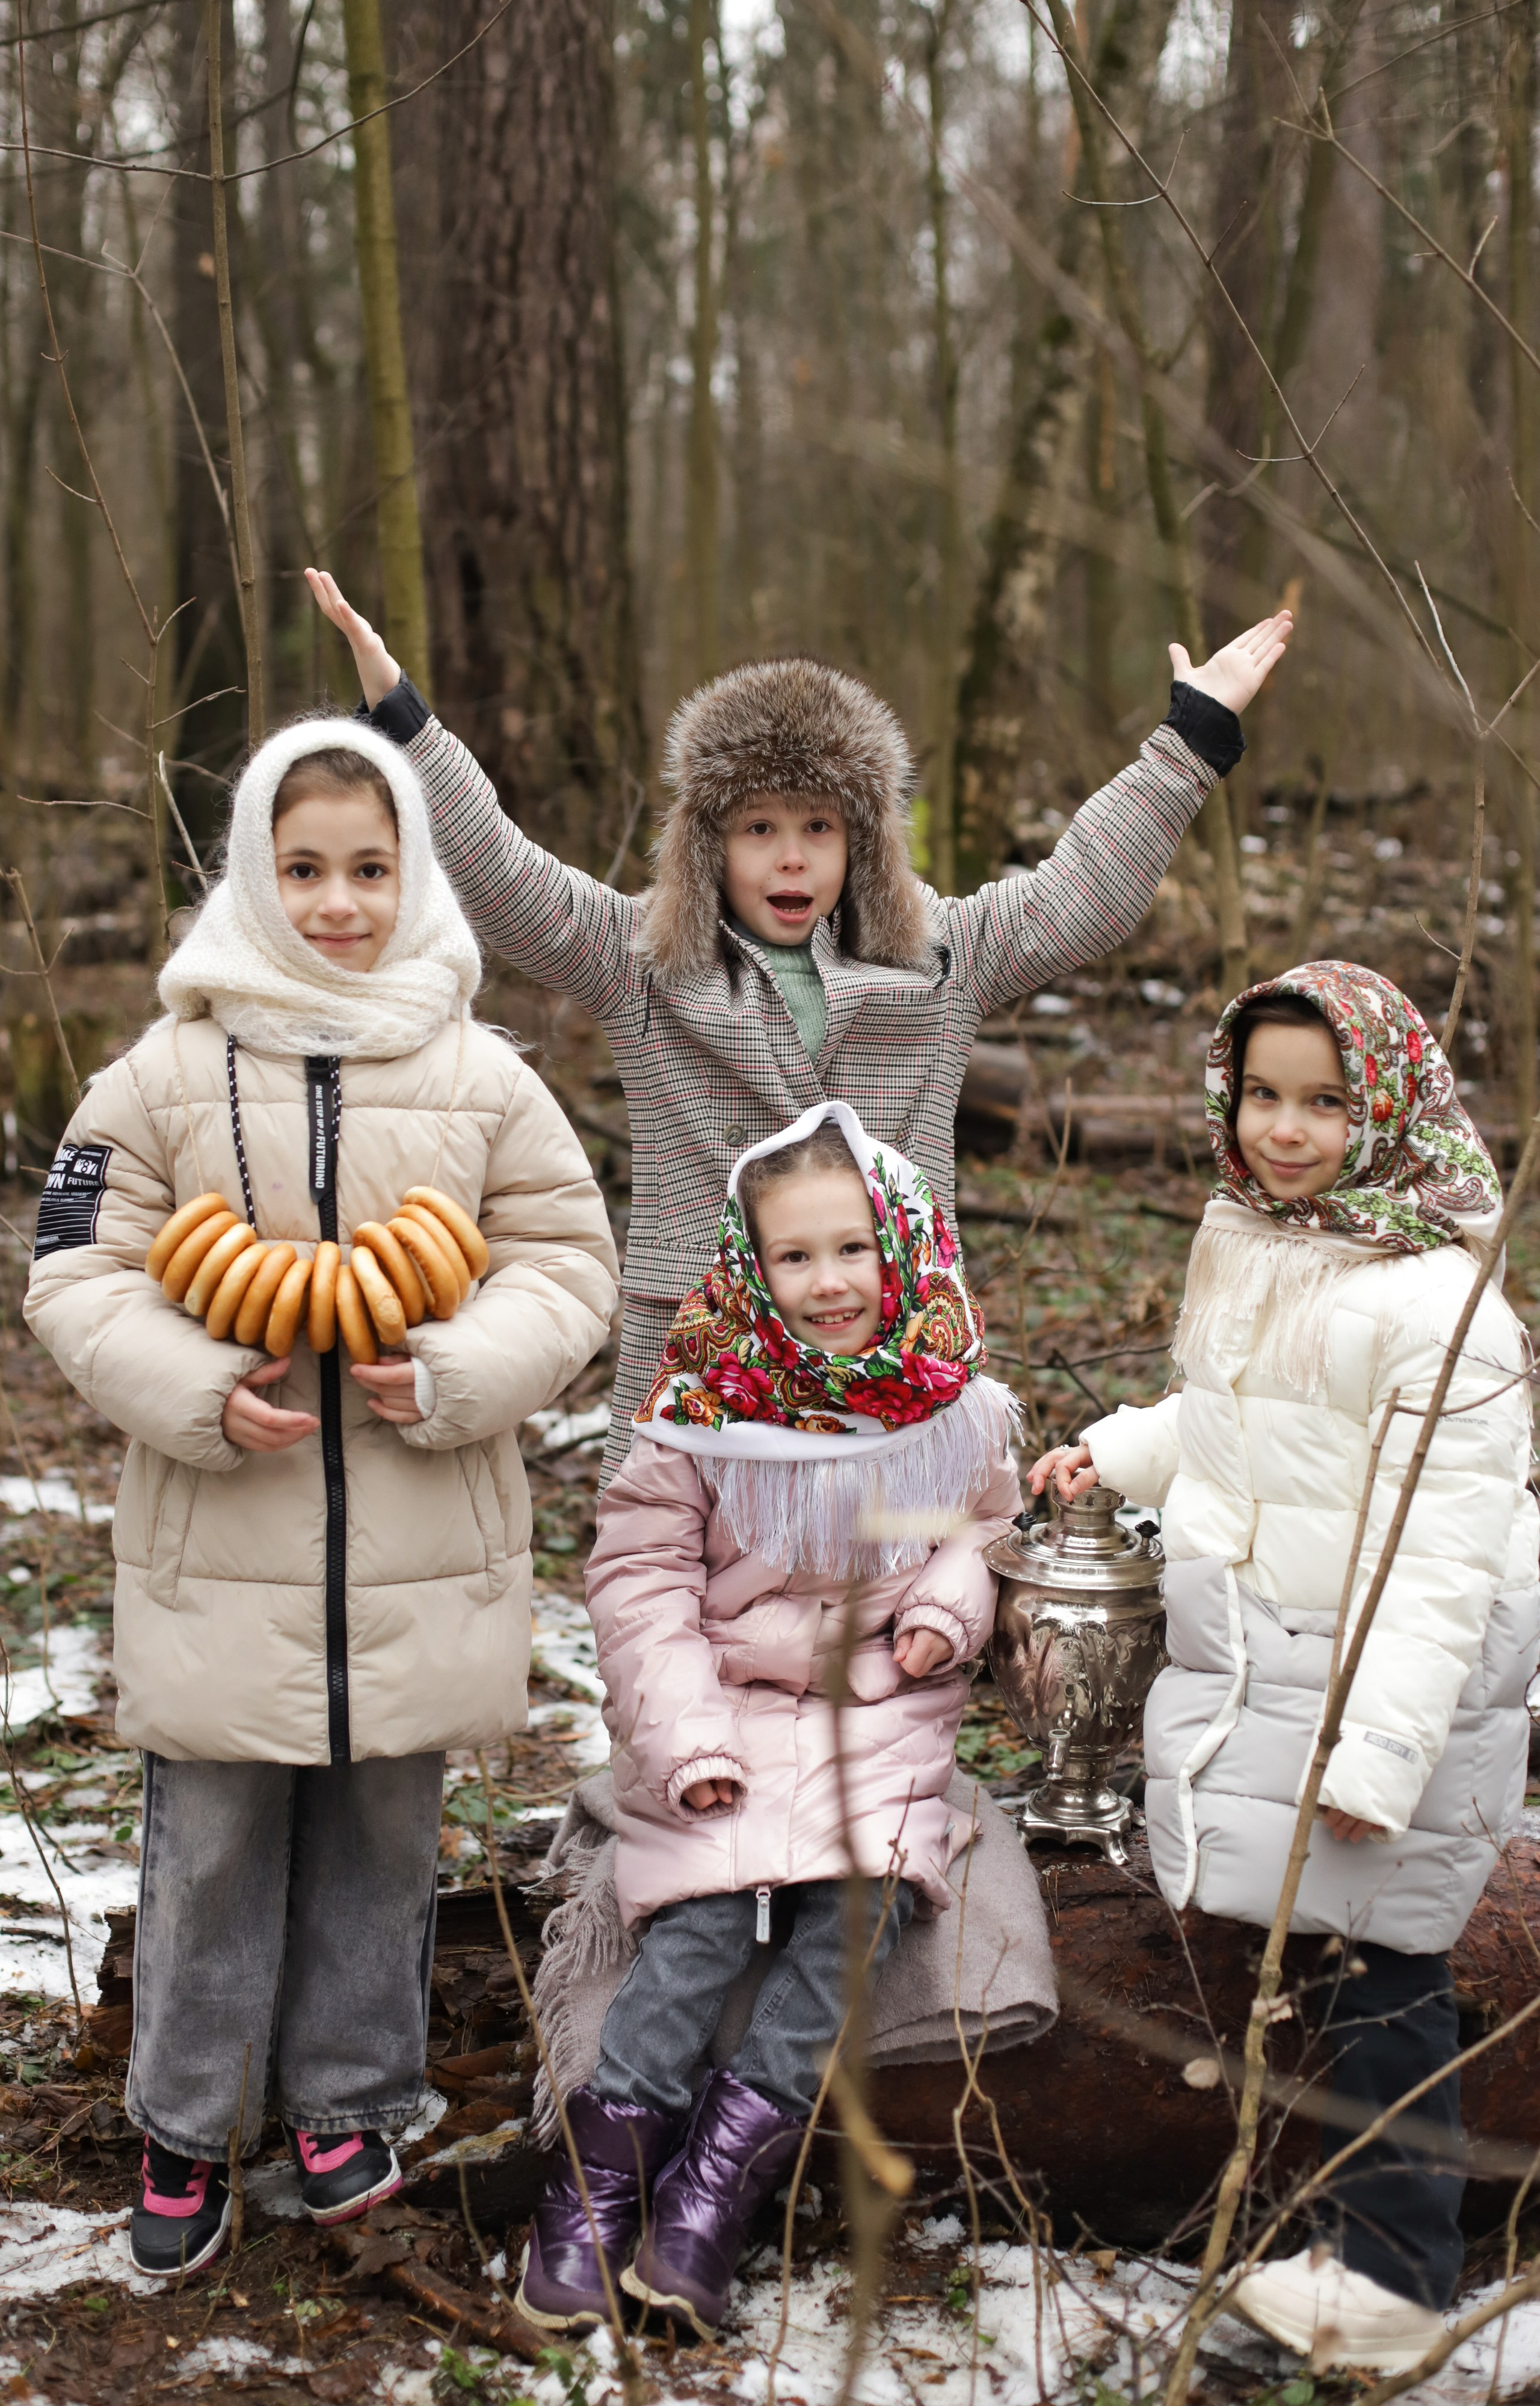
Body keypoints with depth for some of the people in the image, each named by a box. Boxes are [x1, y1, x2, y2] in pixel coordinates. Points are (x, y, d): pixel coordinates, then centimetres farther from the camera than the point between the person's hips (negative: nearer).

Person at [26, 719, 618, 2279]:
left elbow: (566, 1265, 4)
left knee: (382, 1837, 14)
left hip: (416, 1553, 1)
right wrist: (199, 1392, -17)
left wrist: (455, 1375, -14)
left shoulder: (482, 1079, 1)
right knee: (211, 1845, 8)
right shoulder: (170, 1072, -2)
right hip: (219, 1552, -1)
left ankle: (343, 2099, 34)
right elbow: (80, 1274, -1)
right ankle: (185, 2126, 27)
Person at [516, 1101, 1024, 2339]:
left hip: (885, 1706, 2)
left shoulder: (951, 1402, 1)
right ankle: (607, 2158, -7)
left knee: (868, 1888, -22)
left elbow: (982, 1525, 17)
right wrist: (684, 1736, -14)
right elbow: (642, 1573, -5)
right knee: (703, 1910, -20)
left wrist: (949, 1607, -7)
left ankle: (727, 2163, -14)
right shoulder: (706, 1409, -7)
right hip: (729, 1699, -1)